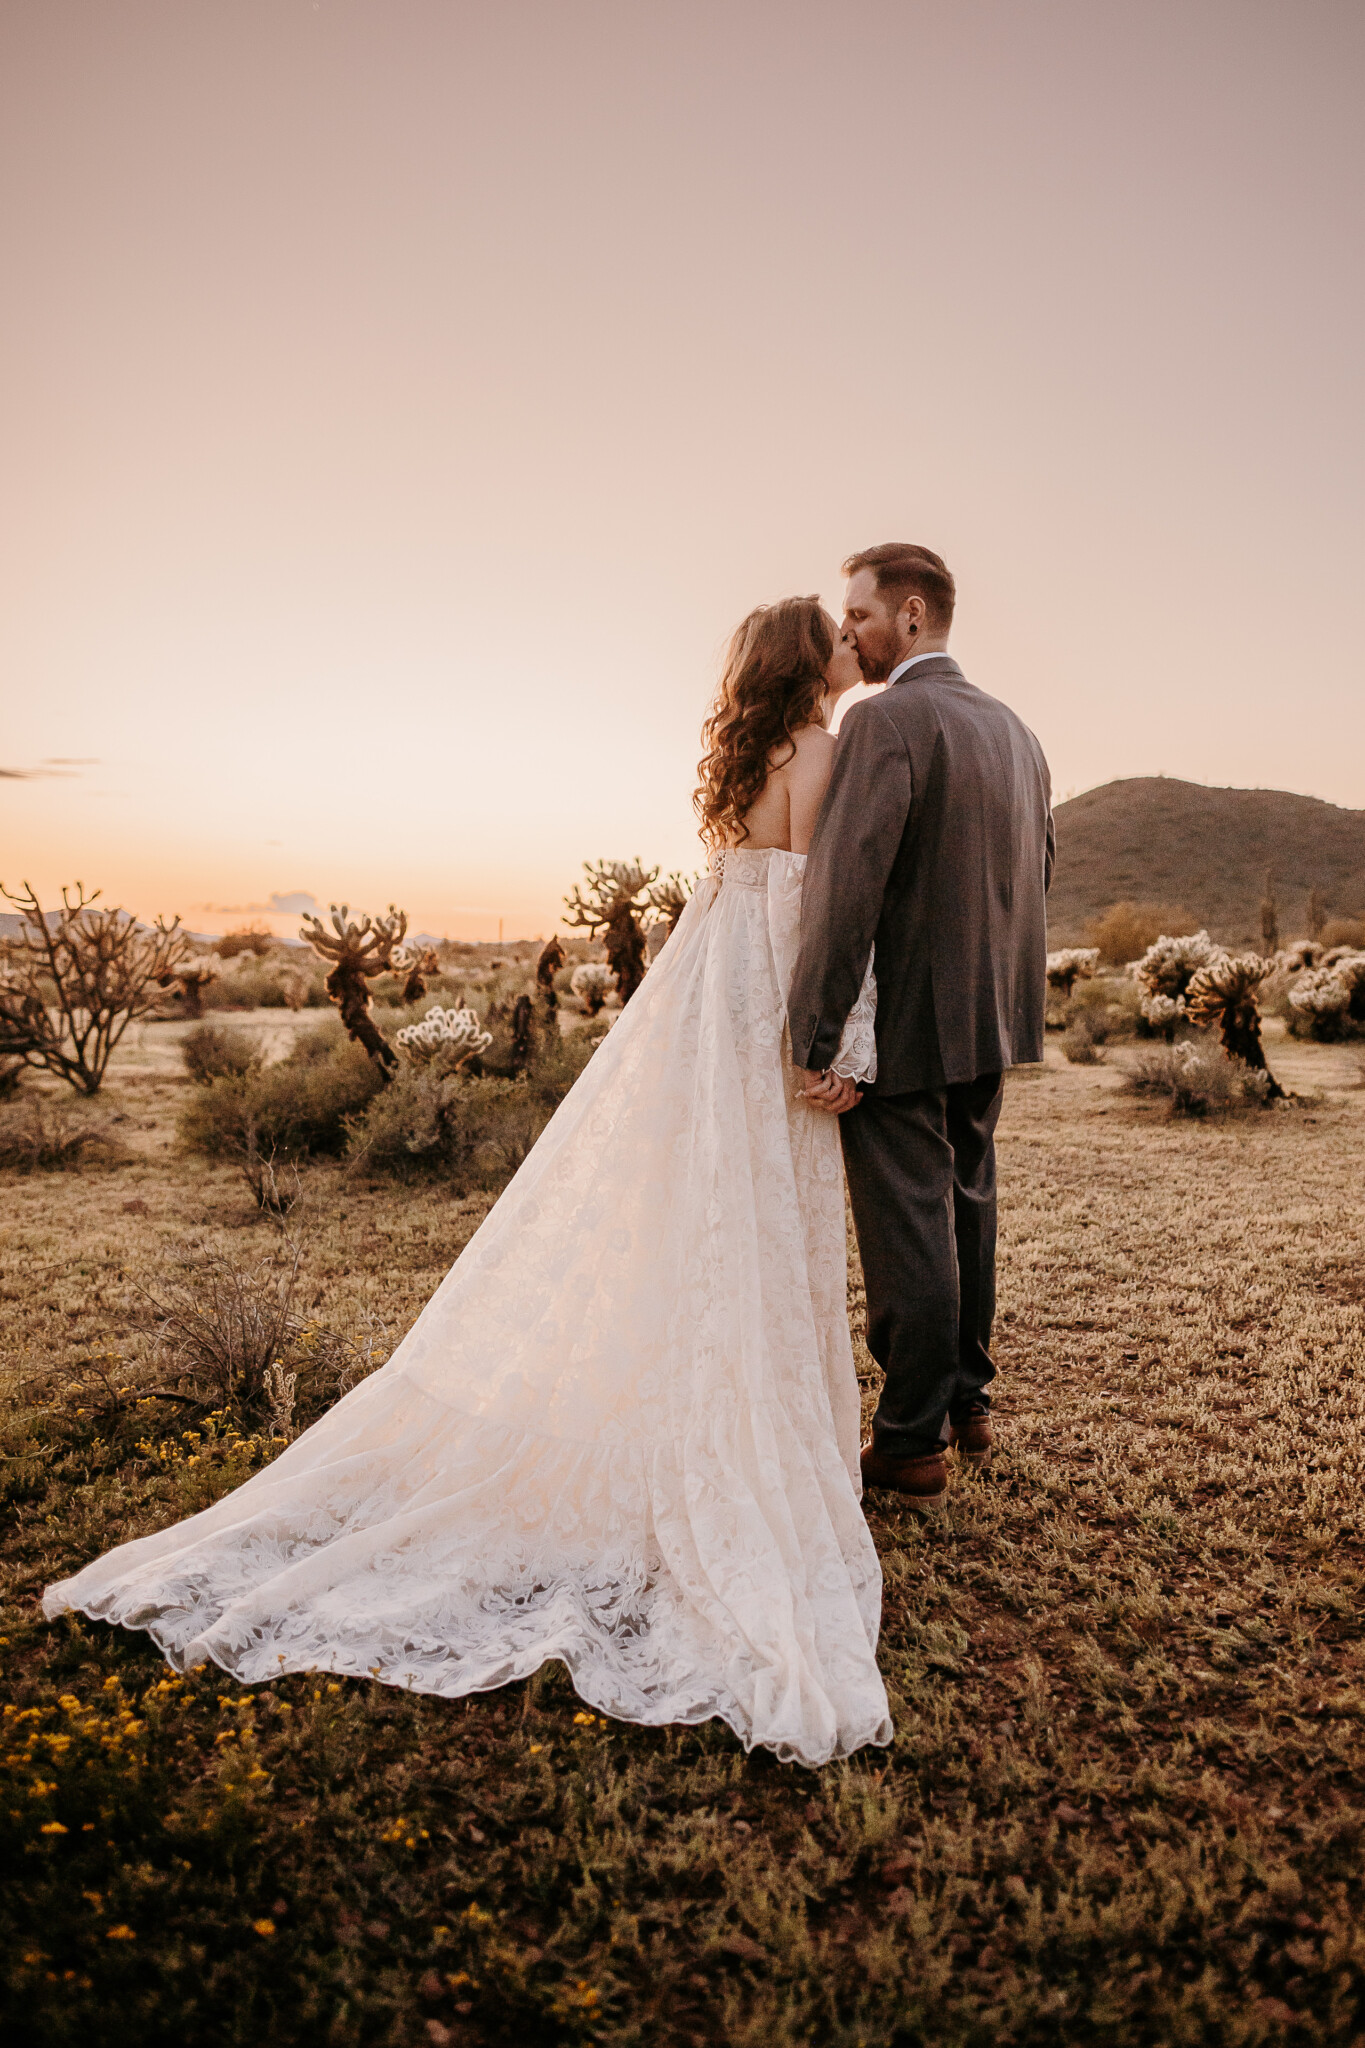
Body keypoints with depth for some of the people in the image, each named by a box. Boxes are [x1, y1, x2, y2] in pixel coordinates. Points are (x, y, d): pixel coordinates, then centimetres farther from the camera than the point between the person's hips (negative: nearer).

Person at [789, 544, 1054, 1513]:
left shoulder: (886, 721, -15)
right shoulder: (1016, 729, 12)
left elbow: (846, 886, -24)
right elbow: (1036, 881, 17)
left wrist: (819, 1039, -23)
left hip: (906, 1022, -8)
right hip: (989, 1019, 9)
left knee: (908, 1227, 2)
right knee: (966, 1208, 19)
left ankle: (913, 1444, 15)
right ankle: (968, 1401, 36)